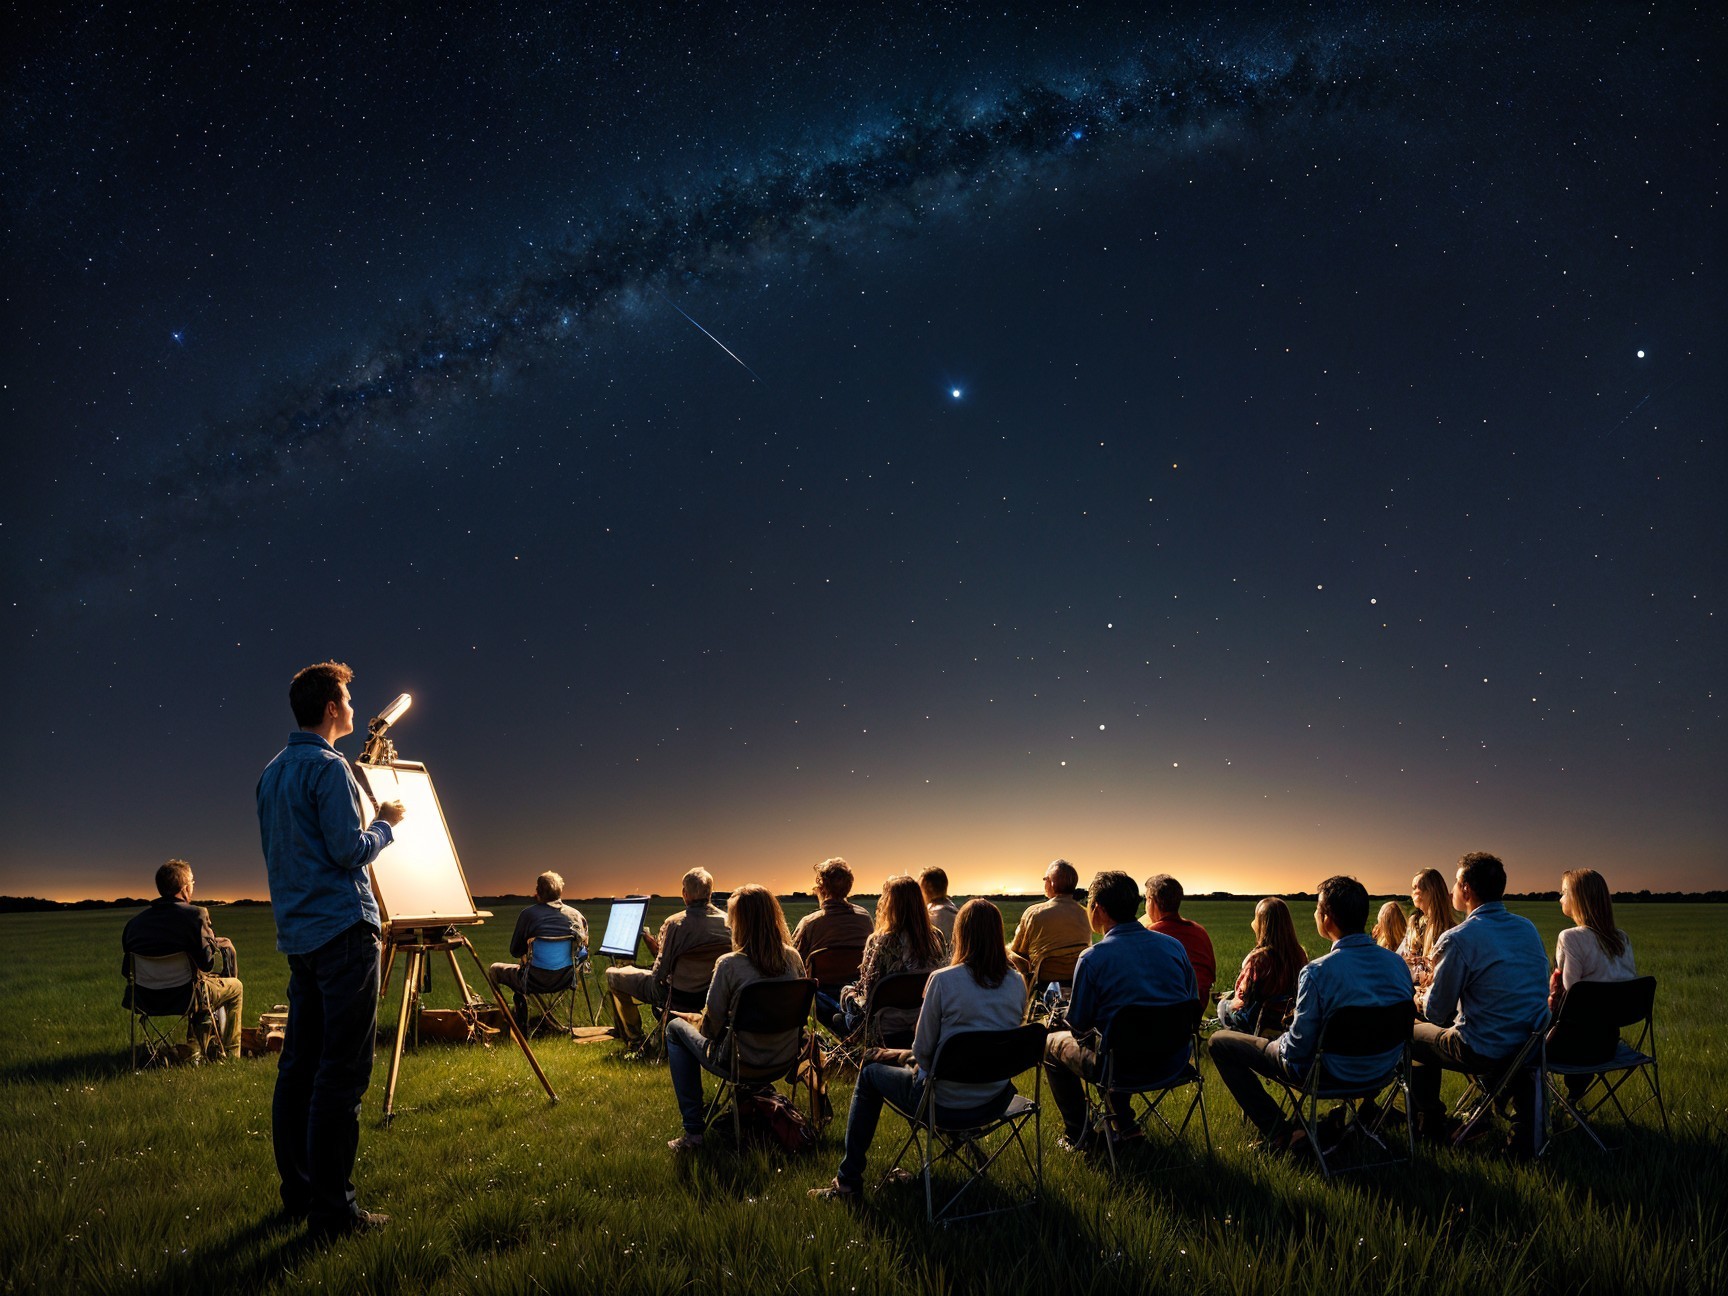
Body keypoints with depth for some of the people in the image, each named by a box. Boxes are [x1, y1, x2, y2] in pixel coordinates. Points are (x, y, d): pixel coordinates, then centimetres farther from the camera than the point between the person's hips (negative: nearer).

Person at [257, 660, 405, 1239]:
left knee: (298, 1066, 12)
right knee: (341, 1072, -7)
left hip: (297, 932, 9)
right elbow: (349, 850, -17)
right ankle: (333, 1208, -5)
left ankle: (298, 1192, 21)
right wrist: (385, 824, 1)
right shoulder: (329, 768, -12)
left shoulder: (272, 772, 15)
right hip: (343, 930, -9)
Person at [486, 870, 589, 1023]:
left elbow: (515, 951, -1)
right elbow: (584, 945, 9)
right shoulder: (576, 914, -1)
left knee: (494, 969, 20)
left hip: (537, 982, -5)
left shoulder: (528, 914, -10)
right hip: (566, 980, 5)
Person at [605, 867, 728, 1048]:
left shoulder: (675, 923, -24)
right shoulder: (727, 921, -11)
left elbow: (659, 975, -19)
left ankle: (634, 1040, 27)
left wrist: (655, 948, 2)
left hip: (678, 993, -6)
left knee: (612, 974, 14)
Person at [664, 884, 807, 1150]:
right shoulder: (793, 958, -8)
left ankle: (693, 1130, 16)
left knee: (675, 1027, 19)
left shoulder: (729, 965, -23)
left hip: (742, 1061, -6)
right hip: (785, 1057, 6)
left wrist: (696, 1019, 10)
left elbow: (710, 1027, -14)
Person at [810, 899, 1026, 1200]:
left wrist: (913, 1060, 14)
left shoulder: (943, 980, -19)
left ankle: (848, 1181, 24)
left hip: (947, 1103, -5)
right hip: (996, 1101, 6)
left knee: (870, 1074, 21)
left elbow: (923, 1047, -11)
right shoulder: (1017, 983, -4)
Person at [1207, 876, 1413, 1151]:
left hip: (1333, 1074, -7)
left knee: (1219, 1042, 6)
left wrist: (1280, 1042, 3)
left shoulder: (1317, 971, -27)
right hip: (1383, 1069, 7)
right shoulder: (1398, 963, -9)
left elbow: (1298, 1048, -20)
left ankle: (1278, 1133, 5)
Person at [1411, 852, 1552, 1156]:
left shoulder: (1458, 940, -18)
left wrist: (1421, 1000, 13)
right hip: (1534, 1045, 6)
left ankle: (1429, 1124, 33)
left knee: (1415, 1035, 19)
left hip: (1485, 1053, -6)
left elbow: (1437, 1013, -11)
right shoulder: (1528, 928, 4)